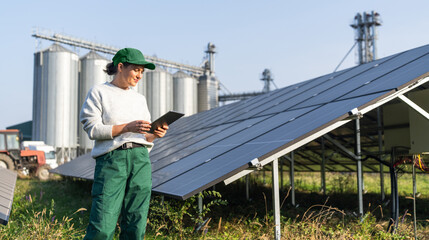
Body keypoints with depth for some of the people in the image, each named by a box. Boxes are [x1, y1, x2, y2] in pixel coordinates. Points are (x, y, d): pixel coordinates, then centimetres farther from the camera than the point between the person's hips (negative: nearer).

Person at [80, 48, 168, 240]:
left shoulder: (139, 99, 22)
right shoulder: (99, 92, 7)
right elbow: (92, 128, -4)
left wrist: (155, 134, -3)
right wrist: (128, 127, -13)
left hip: (140, 159, 5)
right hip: (111, 159, -5)